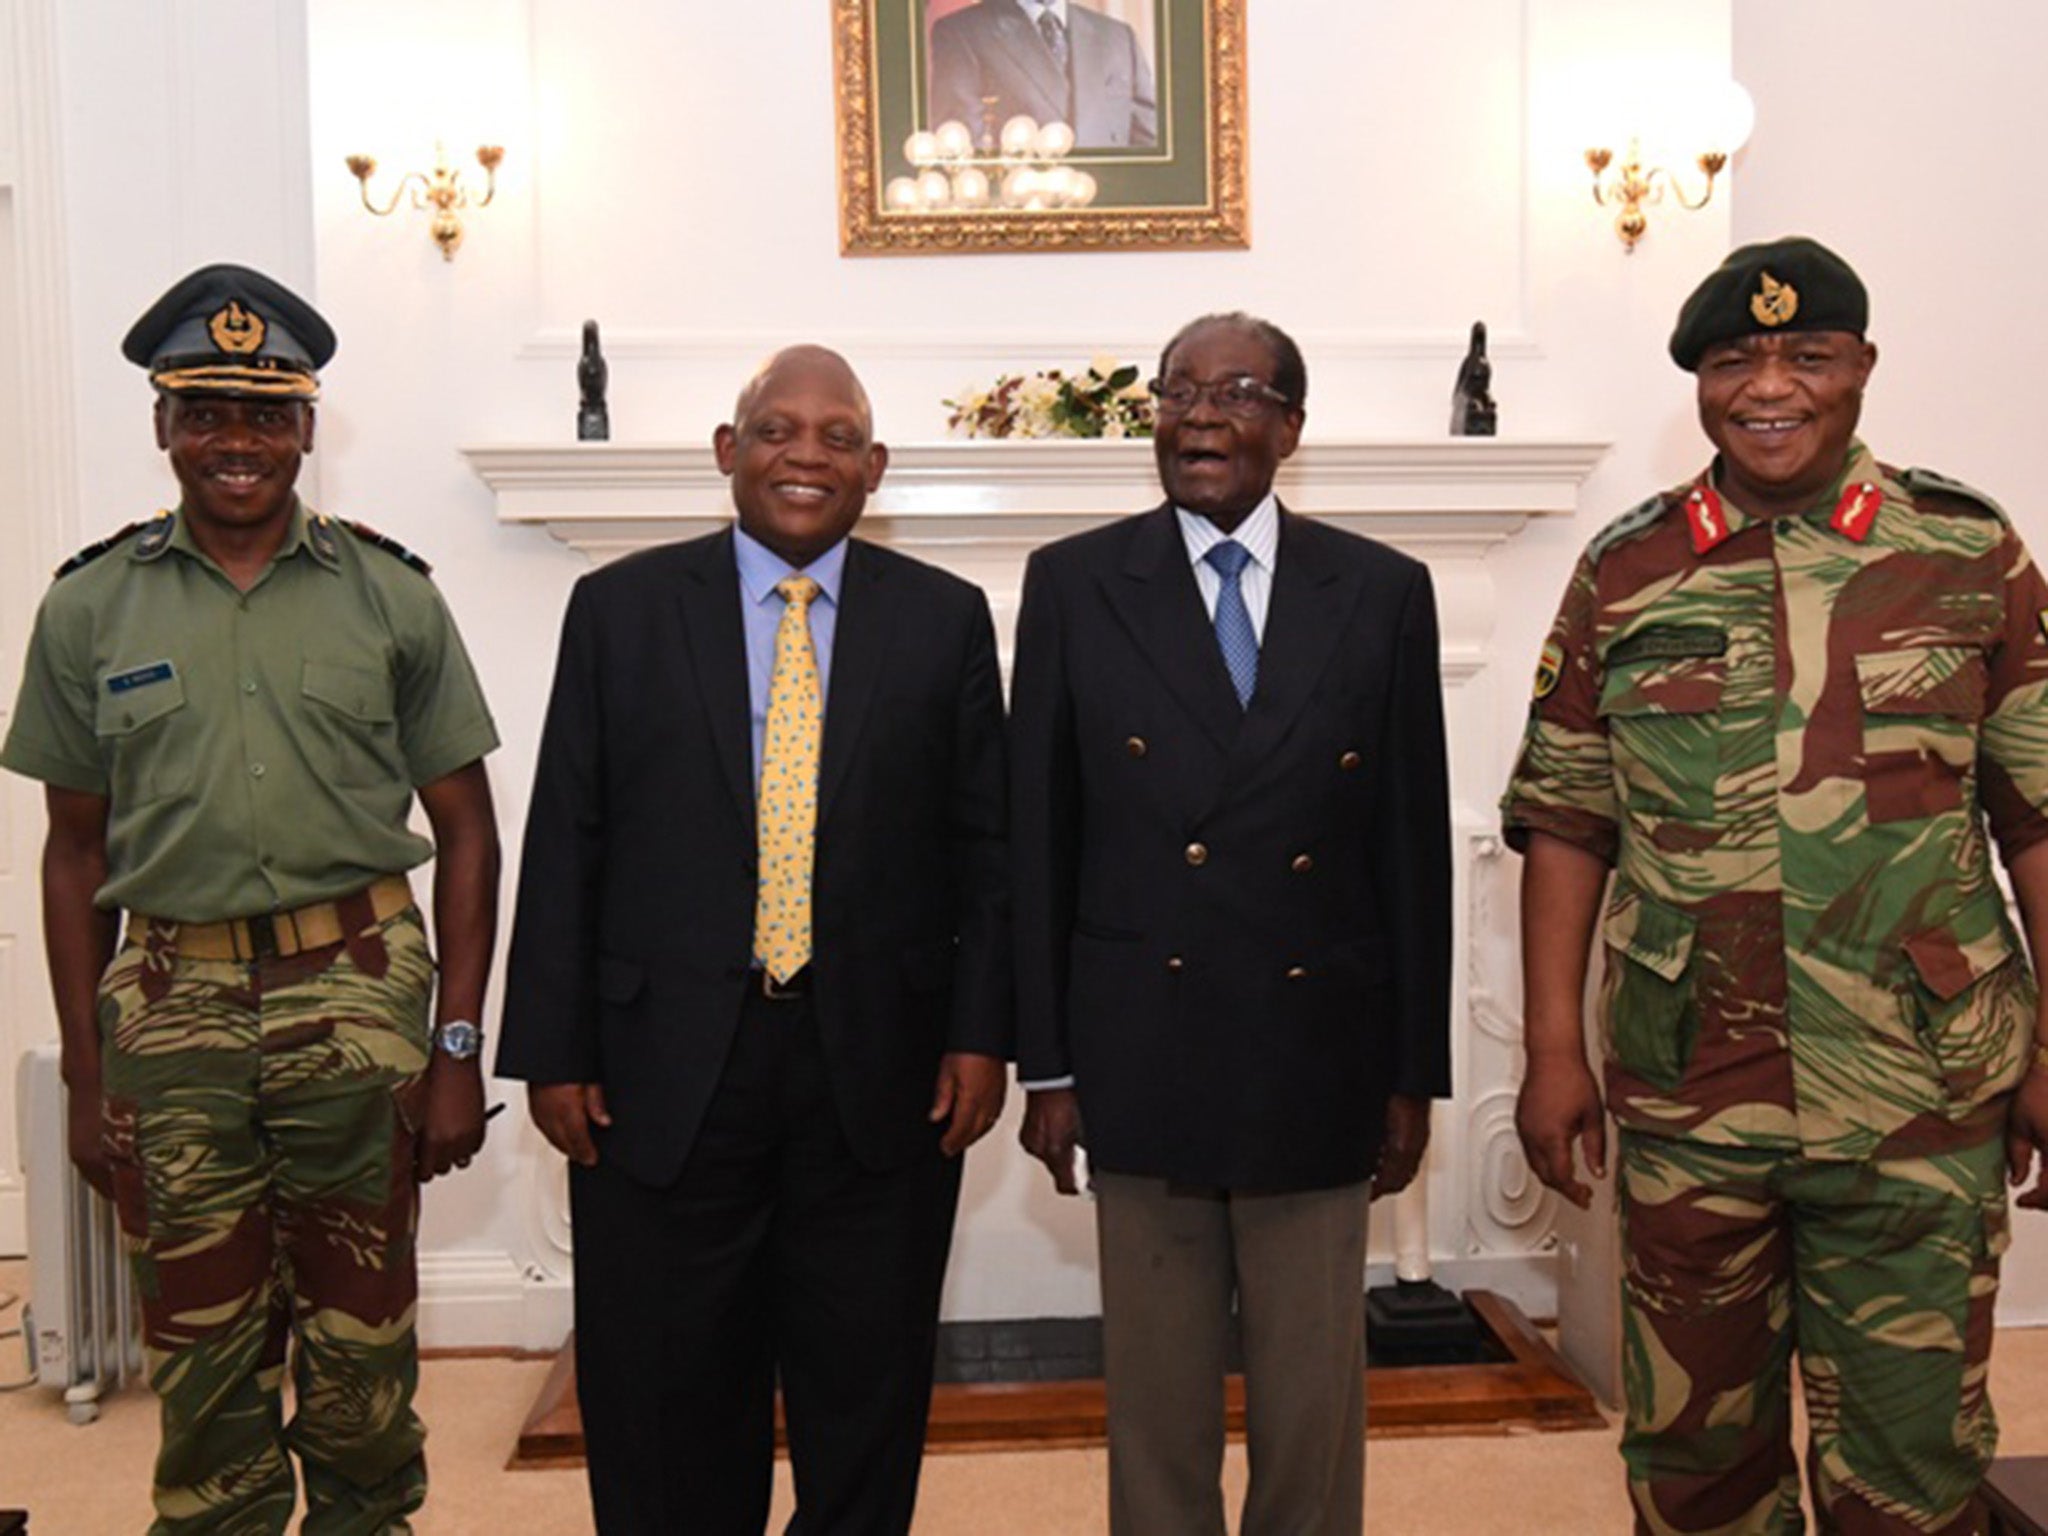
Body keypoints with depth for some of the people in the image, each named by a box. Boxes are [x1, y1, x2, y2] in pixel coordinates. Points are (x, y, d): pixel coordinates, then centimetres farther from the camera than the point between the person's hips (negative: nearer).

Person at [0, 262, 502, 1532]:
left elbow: (465, 826, 3)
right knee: (203, 1342, 11)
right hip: (172, 1002, 1)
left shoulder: (390, 597, 1)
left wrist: (459, 1049, -2)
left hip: (361, 996, 0)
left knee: (363, 1334, 11)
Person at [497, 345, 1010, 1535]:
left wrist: (981, 1031, -4)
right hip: (664, 1068, 0)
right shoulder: (620, 608, 3)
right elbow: (565, 843, 1)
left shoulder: (946, 618, 4)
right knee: (664, 1404, 12)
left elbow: (983, 844, 4)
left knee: (869, 1401, 14)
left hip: (880, 1071, 1)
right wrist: (555, 1048, -2)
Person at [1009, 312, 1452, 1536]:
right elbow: (1037, 838, 1)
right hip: (1142, 1060, 0)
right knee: (1157, 1407, 12)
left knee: (1316, 1409, 12)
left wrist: (1415, 1072, 3)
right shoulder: (1075, 584, 1)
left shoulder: (1383, 593, 3)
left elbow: (1414, 842, 4)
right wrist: (1046, 1064, -1)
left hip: (1318, 1065, 1)